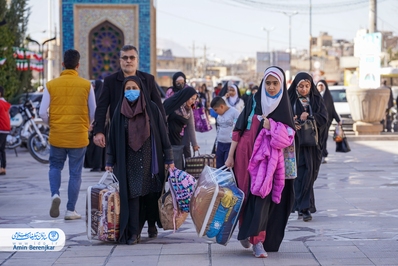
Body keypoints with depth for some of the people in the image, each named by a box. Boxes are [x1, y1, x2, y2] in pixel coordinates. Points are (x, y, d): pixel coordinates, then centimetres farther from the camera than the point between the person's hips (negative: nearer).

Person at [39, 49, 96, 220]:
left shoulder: (51, 85, -2)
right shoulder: (86, 85, -3)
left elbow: (42, 112, -3)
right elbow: (93, 112, 3)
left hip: (57, 136, 1)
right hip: (79, 137, -1)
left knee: (55, 166, 21)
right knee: (75, 173, 8)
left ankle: (55, 194, -3)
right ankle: (71, 210, 11)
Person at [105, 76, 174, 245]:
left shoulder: (152, 109, -1)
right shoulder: (120, 111, 2)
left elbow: (162, 133, 0)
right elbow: (113, 136, 6)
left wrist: (169, 159, -2)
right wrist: (110, 162, 6)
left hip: (149, 158, 0)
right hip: (129, 160, 0)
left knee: (151, 192, 5)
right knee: (132, 193, -7)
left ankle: (152, 223, 29)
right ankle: (134, 232, -4)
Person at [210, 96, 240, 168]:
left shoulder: (234, 113, -9)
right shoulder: (219, 116, 15)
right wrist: (216, 145, 21)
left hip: (230, 144, -7)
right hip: (220, 144, 7)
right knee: (219, 167, 8)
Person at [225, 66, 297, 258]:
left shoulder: (284, 107, 5)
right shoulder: (254, 102, 2)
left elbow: (289, 136, 3)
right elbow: (239, 129, 2)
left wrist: (272, 128, -14)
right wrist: (230, 155, -2)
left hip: (270, 160, 0)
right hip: (248, 156, 0)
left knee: (264, 197, -11)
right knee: (250, 194, -1)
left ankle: (253, 237, -9)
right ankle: (256, 239, 14)